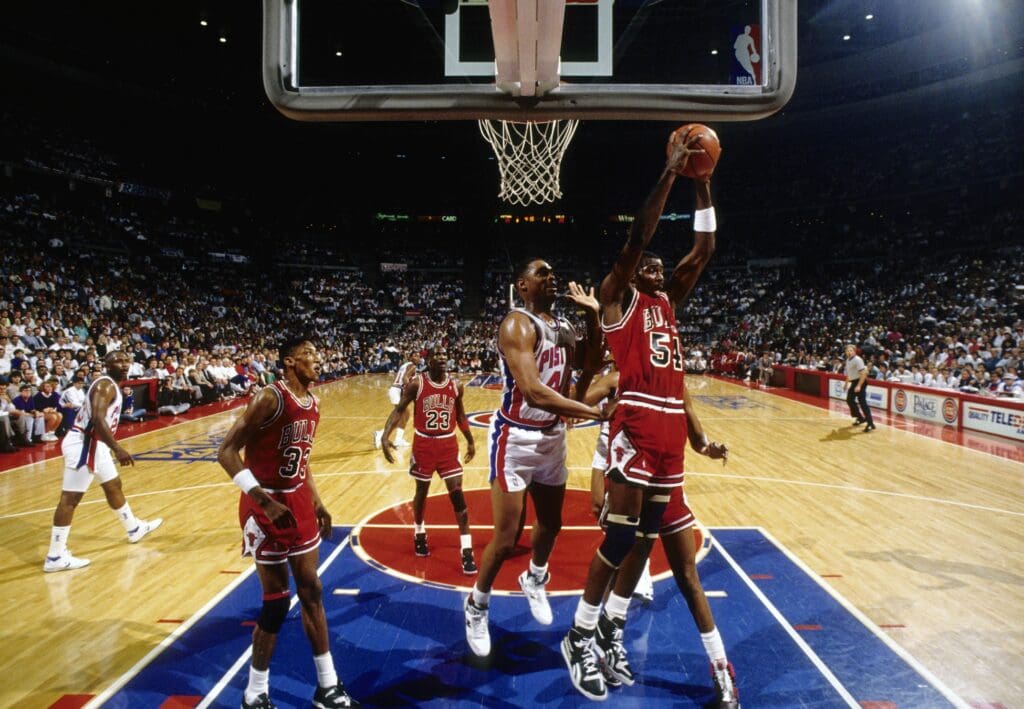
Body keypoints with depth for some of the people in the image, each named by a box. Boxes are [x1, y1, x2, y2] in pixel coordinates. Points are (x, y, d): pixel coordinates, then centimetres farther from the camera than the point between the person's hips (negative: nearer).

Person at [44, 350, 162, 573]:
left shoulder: (110, 385, 13)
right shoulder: (106, 385, -18)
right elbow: (98, 419, -31)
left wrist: (112, 447, 28)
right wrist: (117, 449, -37)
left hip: (93, 443, 11)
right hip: (83, 444, -11)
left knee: (113, 486, 23)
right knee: (70, 498, -7)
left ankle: (134, 529, 40)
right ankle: (55, 557, -2)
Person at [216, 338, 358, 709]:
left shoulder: (312, 404, 6)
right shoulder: (270, 398, -19)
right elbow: (226, 452, -20)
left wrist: (316, 502, 16)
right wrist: (264, 501, -26)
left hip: (298, 501, 8)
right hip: (267, 506, -8)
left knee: (311, 591, 12)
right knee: (277, 600, 0)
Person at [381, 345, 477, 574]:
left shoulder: (456, 386, 0)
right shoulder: (416, 383, -10)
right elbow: (398, 410, -8)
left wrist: (470, 441, 20)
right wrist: (386, 436, -21)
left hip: (448, 444, 1)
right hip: (424, 444, -1)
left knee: (457, 494, -5)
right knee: (422, 491, 14)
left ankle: (466, 551, -1)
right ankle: (419, 533, 42)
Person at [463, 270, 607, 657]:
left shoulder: (564, 327, 6)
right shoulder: (517, 324, -21)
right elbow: (534, 393, -33)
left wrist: (592, 314, 3)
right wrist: (596, 413, -37)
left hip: (553, 436, 8)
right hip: (516, 438, -8)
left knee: (551, 523, 21)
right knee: (505, 539, -2)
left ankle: (534, 581, 50)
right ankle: (477, 605, 24)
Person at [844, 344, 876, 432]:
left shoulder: (857, 360, -19)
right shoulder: (848, 360, 10)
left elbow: (863, 373, -25)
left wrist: (859, 386, -30)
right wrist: (847, 383, 27)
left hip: (860, 382, -10)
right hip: (854, 382, 10)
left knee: (862, 402, -14)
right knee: (850, 400, 16)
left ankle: (870, 424, -13)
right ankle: (860, 418, 32)